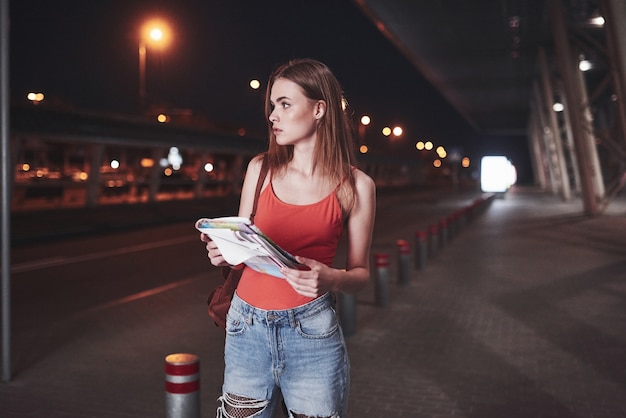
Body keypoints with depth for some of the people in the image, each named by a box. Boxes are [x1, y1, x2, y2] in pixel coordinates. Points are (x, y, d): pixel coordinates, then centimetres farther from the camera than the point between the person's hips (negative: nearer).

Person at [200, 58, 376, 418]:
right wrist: (224, 252, -11)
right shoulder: (261, 169, 3)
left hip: (312, 333, -2)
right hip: (247, 327, 3)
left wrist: (331, 279, -20)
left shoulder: (355, 186, -4)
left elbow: (360, 274, 2)